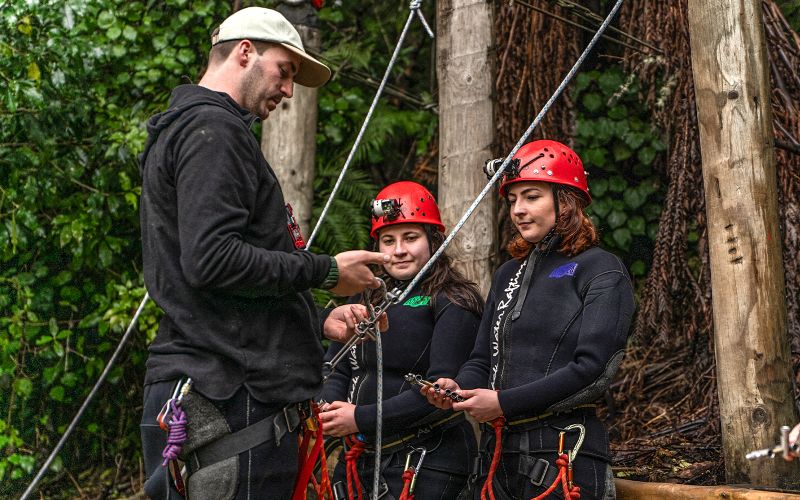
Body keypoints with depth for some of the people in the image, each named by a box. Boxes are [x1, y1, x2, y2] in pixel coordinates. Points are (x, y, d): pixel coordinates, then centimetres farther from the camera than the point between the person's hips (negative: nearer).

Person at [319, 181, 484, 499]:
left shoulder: (453, 304, -7)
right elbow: (336, 369, 10)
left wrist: (363, 418, -19)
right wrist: (329, 411, -12)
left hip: (427, 463, -5)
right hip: (360, 456, 6)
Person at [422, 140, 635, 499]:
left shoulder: (602, 271, -4)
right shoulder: (509, 274, 18)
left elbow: (592, 371, -14)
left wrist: (505, 402, -15)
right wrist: (458, 389, -5)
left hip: (564, 457, -6)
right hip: (498, 452, 6)